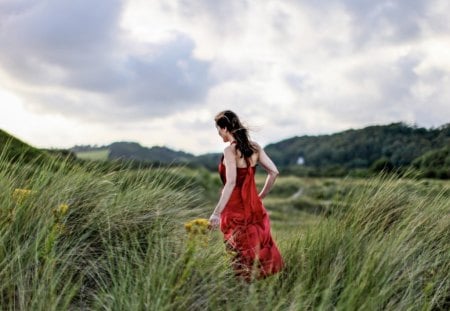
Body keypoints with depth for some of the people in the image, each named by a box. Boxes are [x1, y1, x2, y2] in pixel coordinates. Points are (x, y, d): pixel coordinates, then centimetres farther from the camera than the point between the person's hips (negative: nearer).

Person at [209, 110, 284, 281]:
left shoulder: (230, 150, -15)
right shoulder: (254, 147, 4)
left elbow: (231, 183, -24)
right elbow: (274, 172, 6)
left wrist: (217, 213, -25)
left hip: (235, 209, -6)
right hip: (254, 207, 7)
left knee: (241, 258, 3)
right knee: (260, 249, 16)